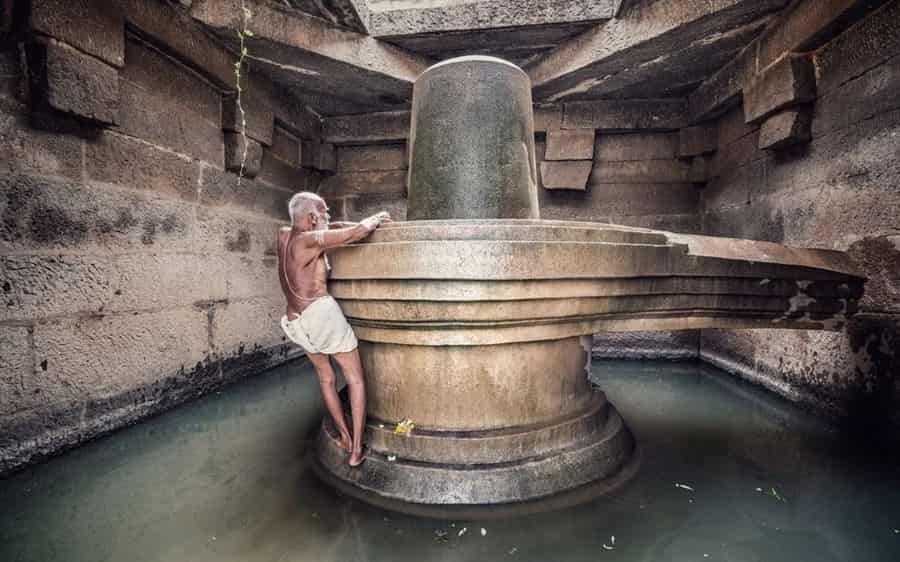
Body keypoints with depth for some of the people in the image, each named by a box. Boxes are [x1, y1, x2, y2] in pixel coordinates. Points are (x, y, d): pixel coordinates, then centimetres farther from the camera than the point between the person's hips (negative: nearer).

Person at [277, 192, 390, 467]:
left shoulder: (284, 235, 11)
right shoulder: (310, 240, -11)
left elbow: (329, 227, 22)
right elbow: (359, 232, -15)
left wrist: (359, 224, 14)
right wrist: (375, 218, 6)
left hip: (297, 322, 8)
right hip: (322, 312, -8)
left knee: (326, 378, 21)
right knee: (355, 379, 3)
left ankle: (345, 437, 27)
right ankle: (356, 450, 2)